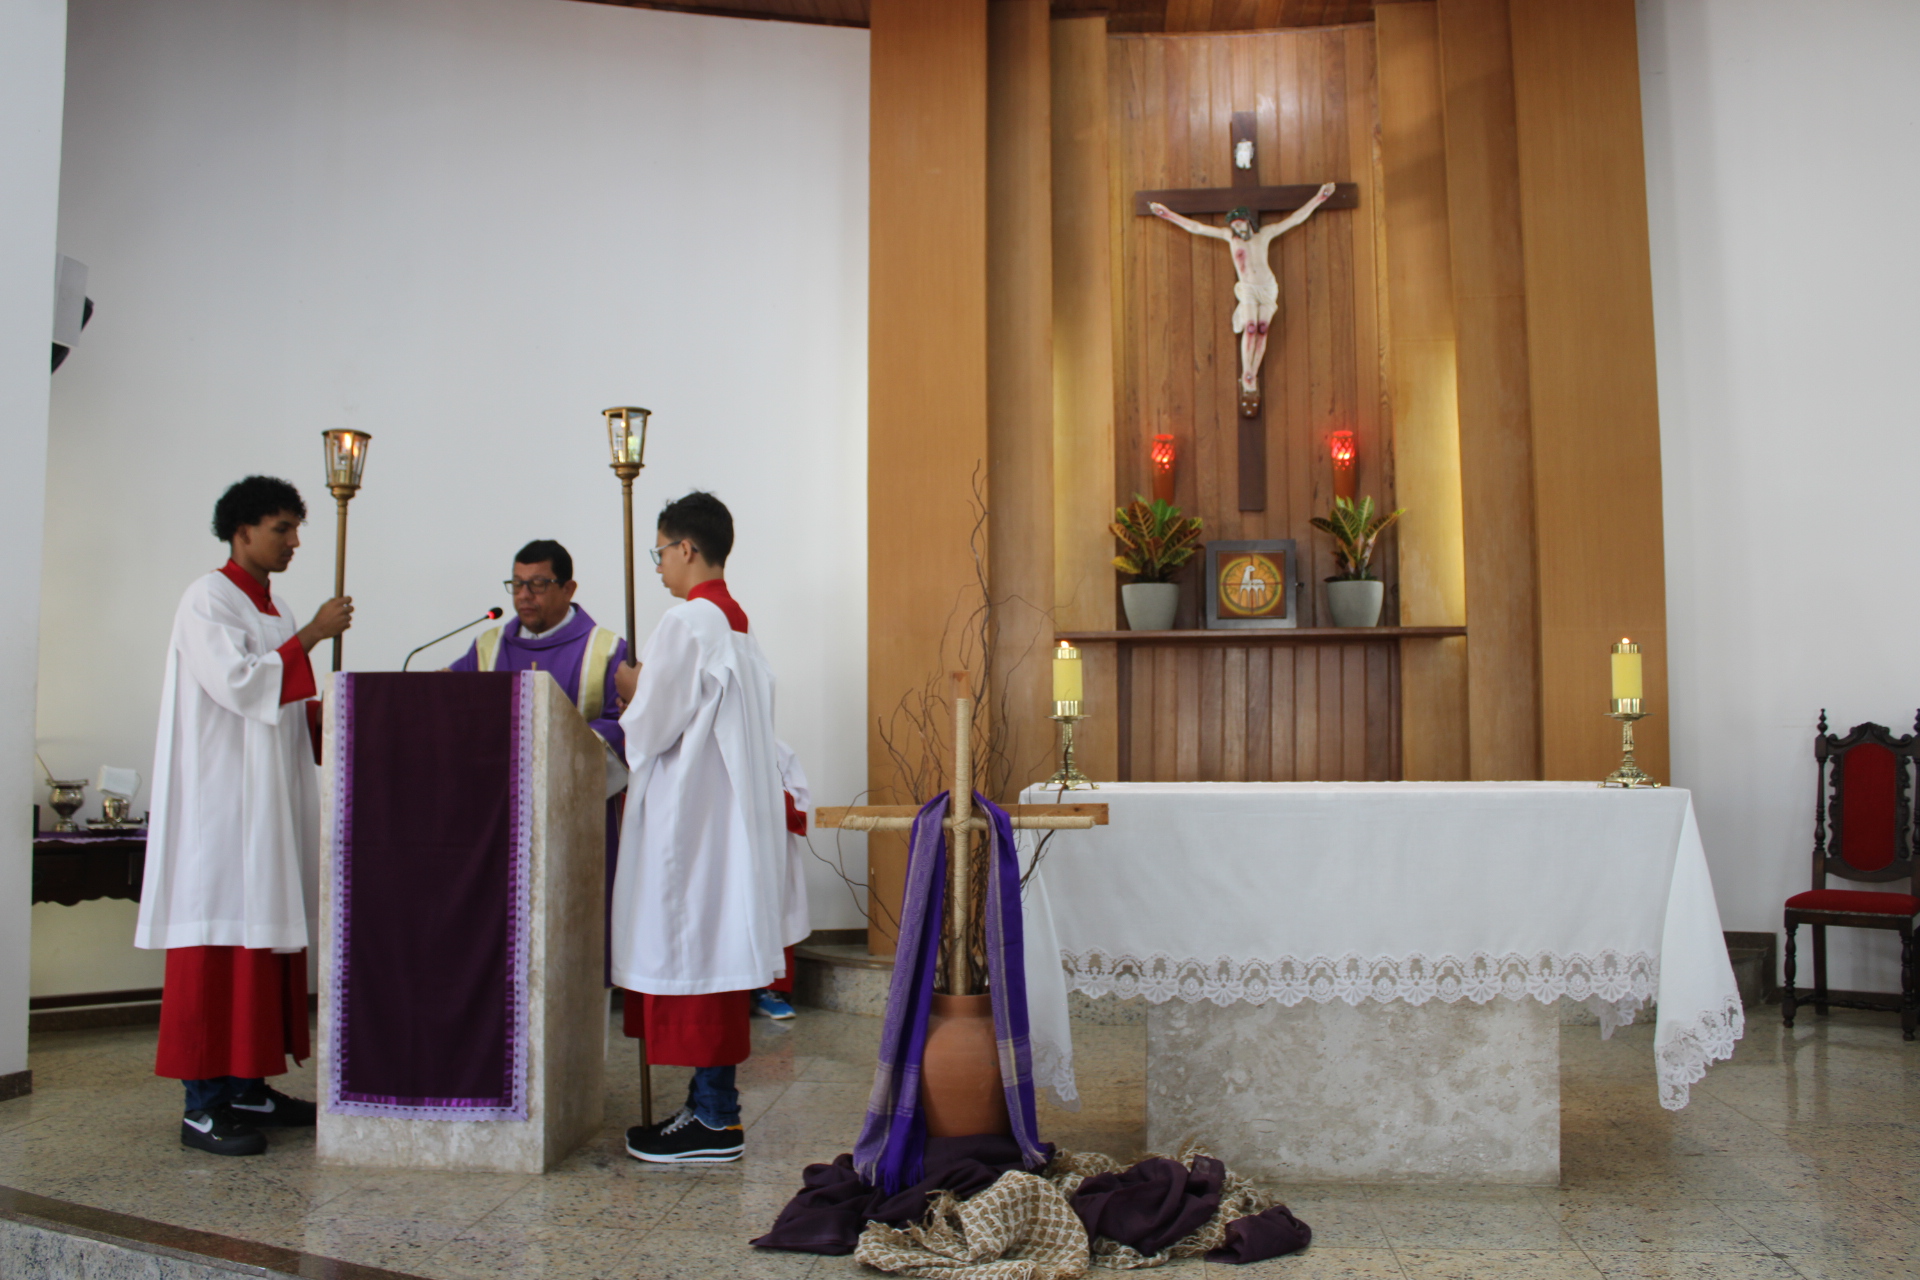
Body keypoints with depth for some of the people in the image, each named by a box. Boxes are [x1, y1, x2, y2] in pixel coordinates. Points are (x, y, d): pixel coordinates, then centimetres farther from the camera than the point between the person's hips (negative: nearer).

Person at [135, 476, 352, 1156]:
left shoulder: (271, 609, 17)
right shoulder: (208, 599, -7)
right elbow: (237, 683, -19)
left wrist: (320, 712, 3)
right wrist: (310, 636, -15)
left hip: (270, 798, 9)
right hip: (221, 798, -9)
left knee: (268, 932, 8)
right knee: (219, 939, -8)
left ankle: (247, 1086, 15)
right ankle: (202, 1104, -3)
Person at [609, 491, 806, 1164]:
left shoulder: (686, 623, -15)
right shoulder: (739, 624, 13)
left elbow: (651, 728, -15)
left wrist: (630, 692, 3)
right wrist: (650, 692, 17)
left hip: (689, 815, -9)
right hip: (728, 811, 9)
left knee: (693, 950, -4)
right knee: (716, 951, 12)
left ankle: (714, 1121, 2)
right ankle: (711, 1102, 20)